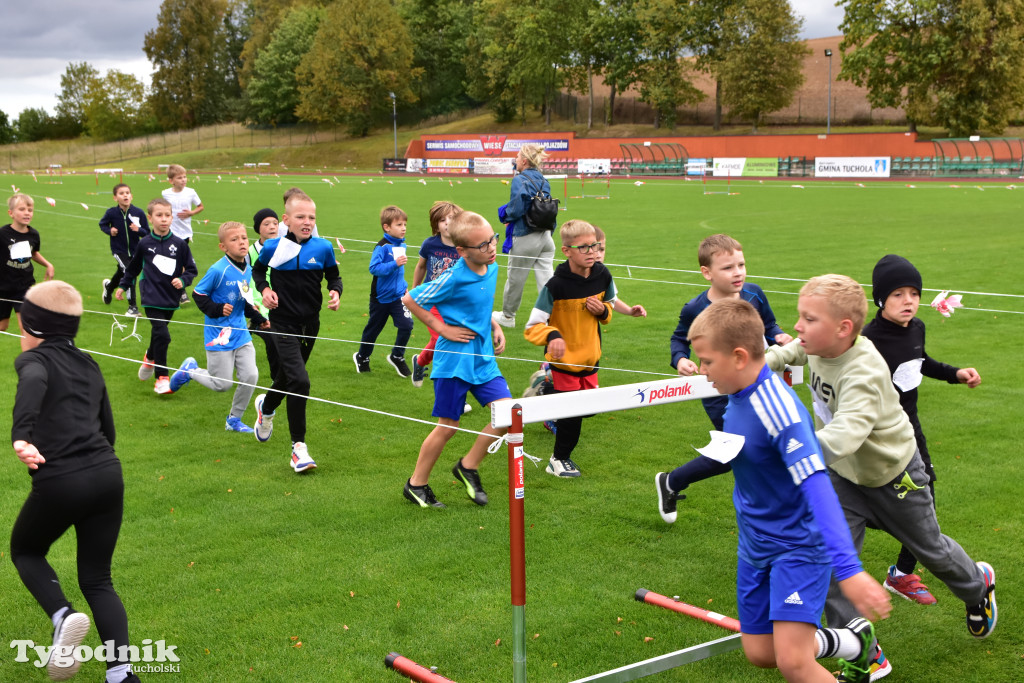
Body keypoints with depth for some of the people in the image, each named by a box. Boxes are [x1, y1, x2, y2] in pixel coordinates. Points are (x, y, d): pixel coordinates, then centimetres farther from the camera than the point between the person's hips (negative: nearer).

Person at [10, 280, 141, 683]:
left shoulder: (34, 359, 1)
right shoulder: (88, 365, 19)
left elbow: (34, 382, -25)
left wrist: (20, 436, -39)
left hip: (59, 483, -5)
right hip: (108, 475, 5)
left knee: (25, 550, 24)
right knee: (97, 579, 16)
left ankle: (62, 616, -3)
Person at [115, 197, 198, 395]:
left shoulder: (179, 244, -2)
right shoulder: (145, 244, -1)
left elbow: (191, 269, 6)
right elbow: (133, 267, 16)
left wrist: (183, 280, -13)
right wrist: (123, 286, 23)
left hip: (171, 299, 3)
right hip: (152, 298, -2)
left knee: (159, 333, 18)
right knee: (162, 334, -16)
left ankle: (150, 358, 50)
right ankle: (162, 378, -5)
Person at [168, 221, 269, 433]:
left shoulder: (248, 270, 4)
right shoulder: (218, 270, -18)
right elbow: (198, 294, -9)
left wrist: (258, 319, 11)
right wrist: (217, 310, -19)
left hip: (241, 333, 6)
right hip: (219, 335, -6)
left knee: (250, 376, -2)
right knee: (222, 384, 0)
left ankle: (234, 419, 18)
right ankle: (190, 370, 29)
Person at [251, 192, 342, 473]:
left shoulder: (323, 248, -3)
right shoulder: (273, 247, -7)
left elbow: (334, 275, 12)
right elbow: (258, 270, 12)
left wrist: (335, 292, -9)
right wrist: (264, 289, -7)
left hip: (310, 323, 4)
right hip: (283, 323, -4)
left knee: (287, 376, 22)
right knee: (299, 381, -19)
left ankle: (266, 407, 58)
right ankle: (298, 447, -9)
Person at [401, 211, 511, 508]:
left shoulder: (492, 269, 3)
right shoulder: (453, 279, -19)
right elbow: (409, 300, -10)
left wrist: (494, 326, 8)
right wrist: (442, 328, -11)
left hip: (483, 358, 7)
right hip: (454, 359, -6)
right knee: (448, 426, 2)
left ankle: (468, 467, 17)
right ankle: (416, 485, 21)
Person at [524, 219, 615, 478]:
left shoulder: (602, 276, -6)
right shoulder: (556, 285, -22)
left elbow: (609, 305, 14)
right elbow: (533, 326, -22)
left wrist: (602, 310, -10)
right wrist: (552, 336, -42)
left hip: (590, 356, 6)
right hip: (564, 358, -6)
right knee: (572, 411, -2)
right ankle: (558, 461, 18)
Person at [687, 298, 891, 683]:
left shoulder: (777, 410, -27)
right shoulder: (737, 396, -2)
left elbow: (817, 487, -35)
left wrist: (848, 569, -41)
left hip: (799, 546, -8)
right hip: (755, 546, 8)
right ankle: (852, 642, 33)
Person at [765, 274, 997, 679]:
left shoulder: (863, 375, -41)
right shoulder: (821, 345, -17)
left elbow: (844, 435, -57)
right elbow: (795, 350, 11)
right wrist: (770, 359, -6)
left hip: (892, 475, -6)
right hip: (844, 475, 6)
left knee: (930, 549, 19)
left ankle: (977, 585, 54)